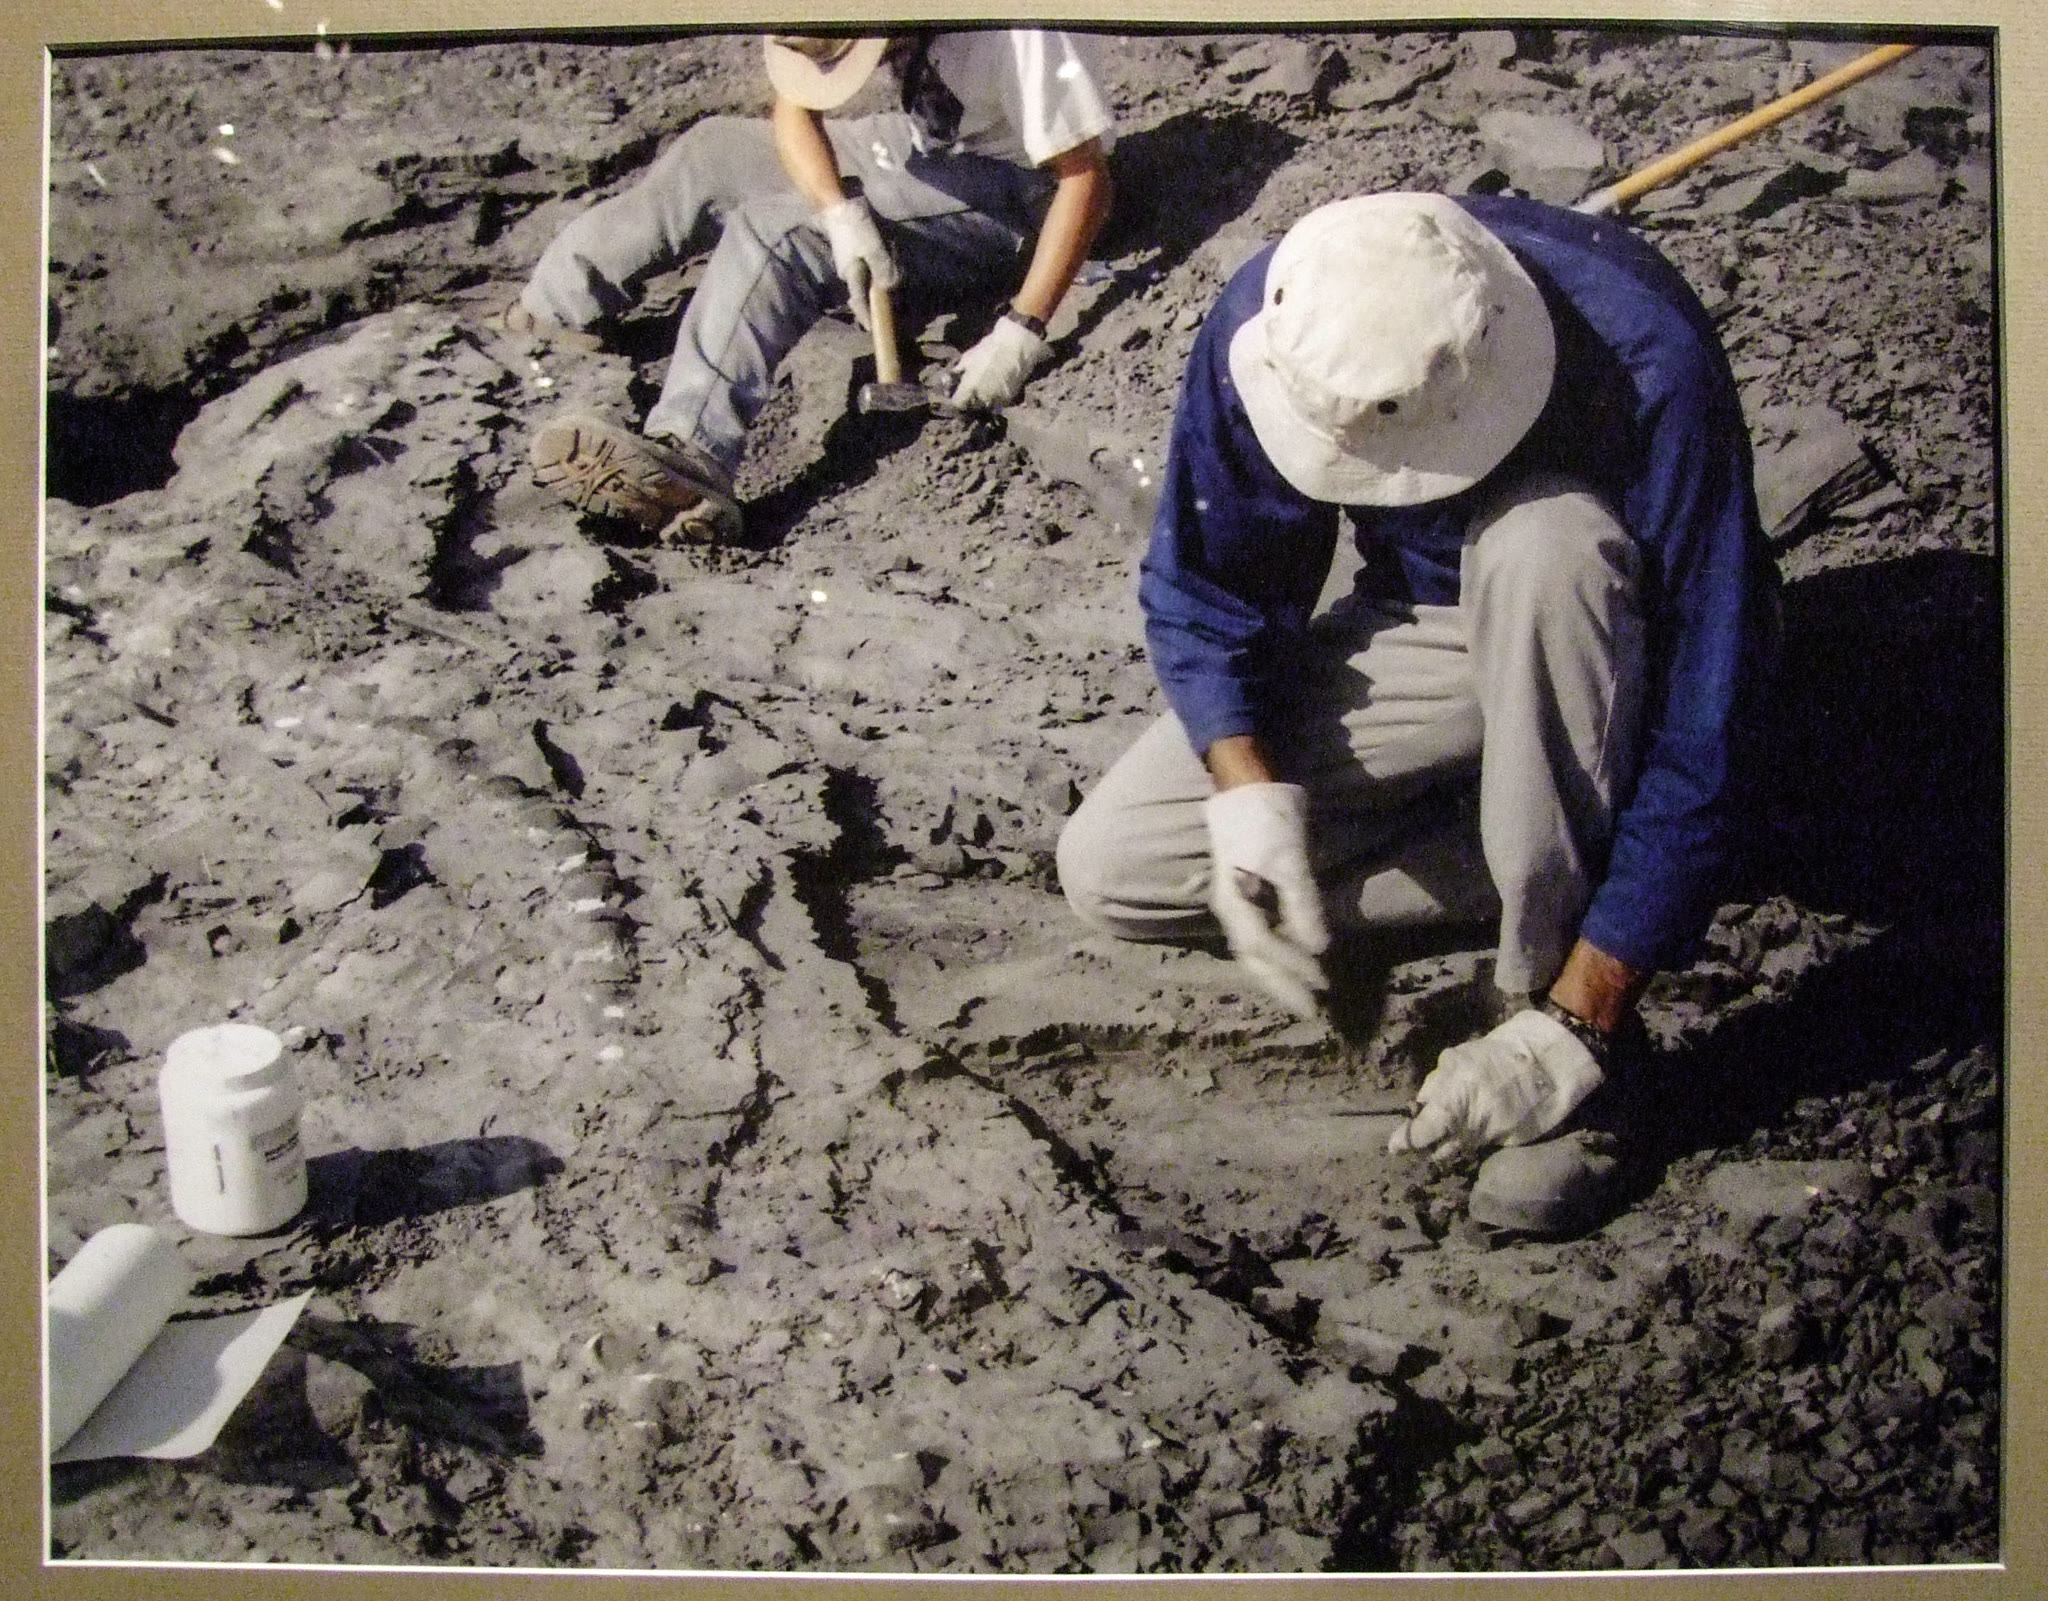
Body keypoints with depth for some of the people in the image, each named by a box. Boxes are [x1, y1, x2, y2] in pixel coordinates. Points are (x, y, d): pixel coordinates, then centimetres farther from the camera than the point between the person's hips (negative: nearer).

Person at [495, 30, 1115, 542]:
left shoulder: (1020, 32, -32)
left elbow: (1085, 176, -27)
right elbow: (795, 113, -6)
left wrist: (1021, 334, -32)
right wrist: (842, 212, -26)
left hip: (1005, 196, -8)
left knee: (775, 229, -27)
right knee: (712, 151, 5)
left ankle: (693, 454, -43)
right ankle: (556, 307, 7)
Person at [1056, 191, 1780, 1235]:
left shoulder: (1648, 365, -36)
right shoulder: (1269, 325, -24)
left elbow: (1704, 732, -35)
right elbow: (1199, 591, -11)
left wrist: (1575, 1030, -37)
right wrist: (1250, 795, -30)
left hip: (1614, 641, -3)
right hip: (1427, 632, 4)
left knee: (1538, 535, -41)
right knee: (1107, 870, -12)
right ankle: (1539, 847, -6)